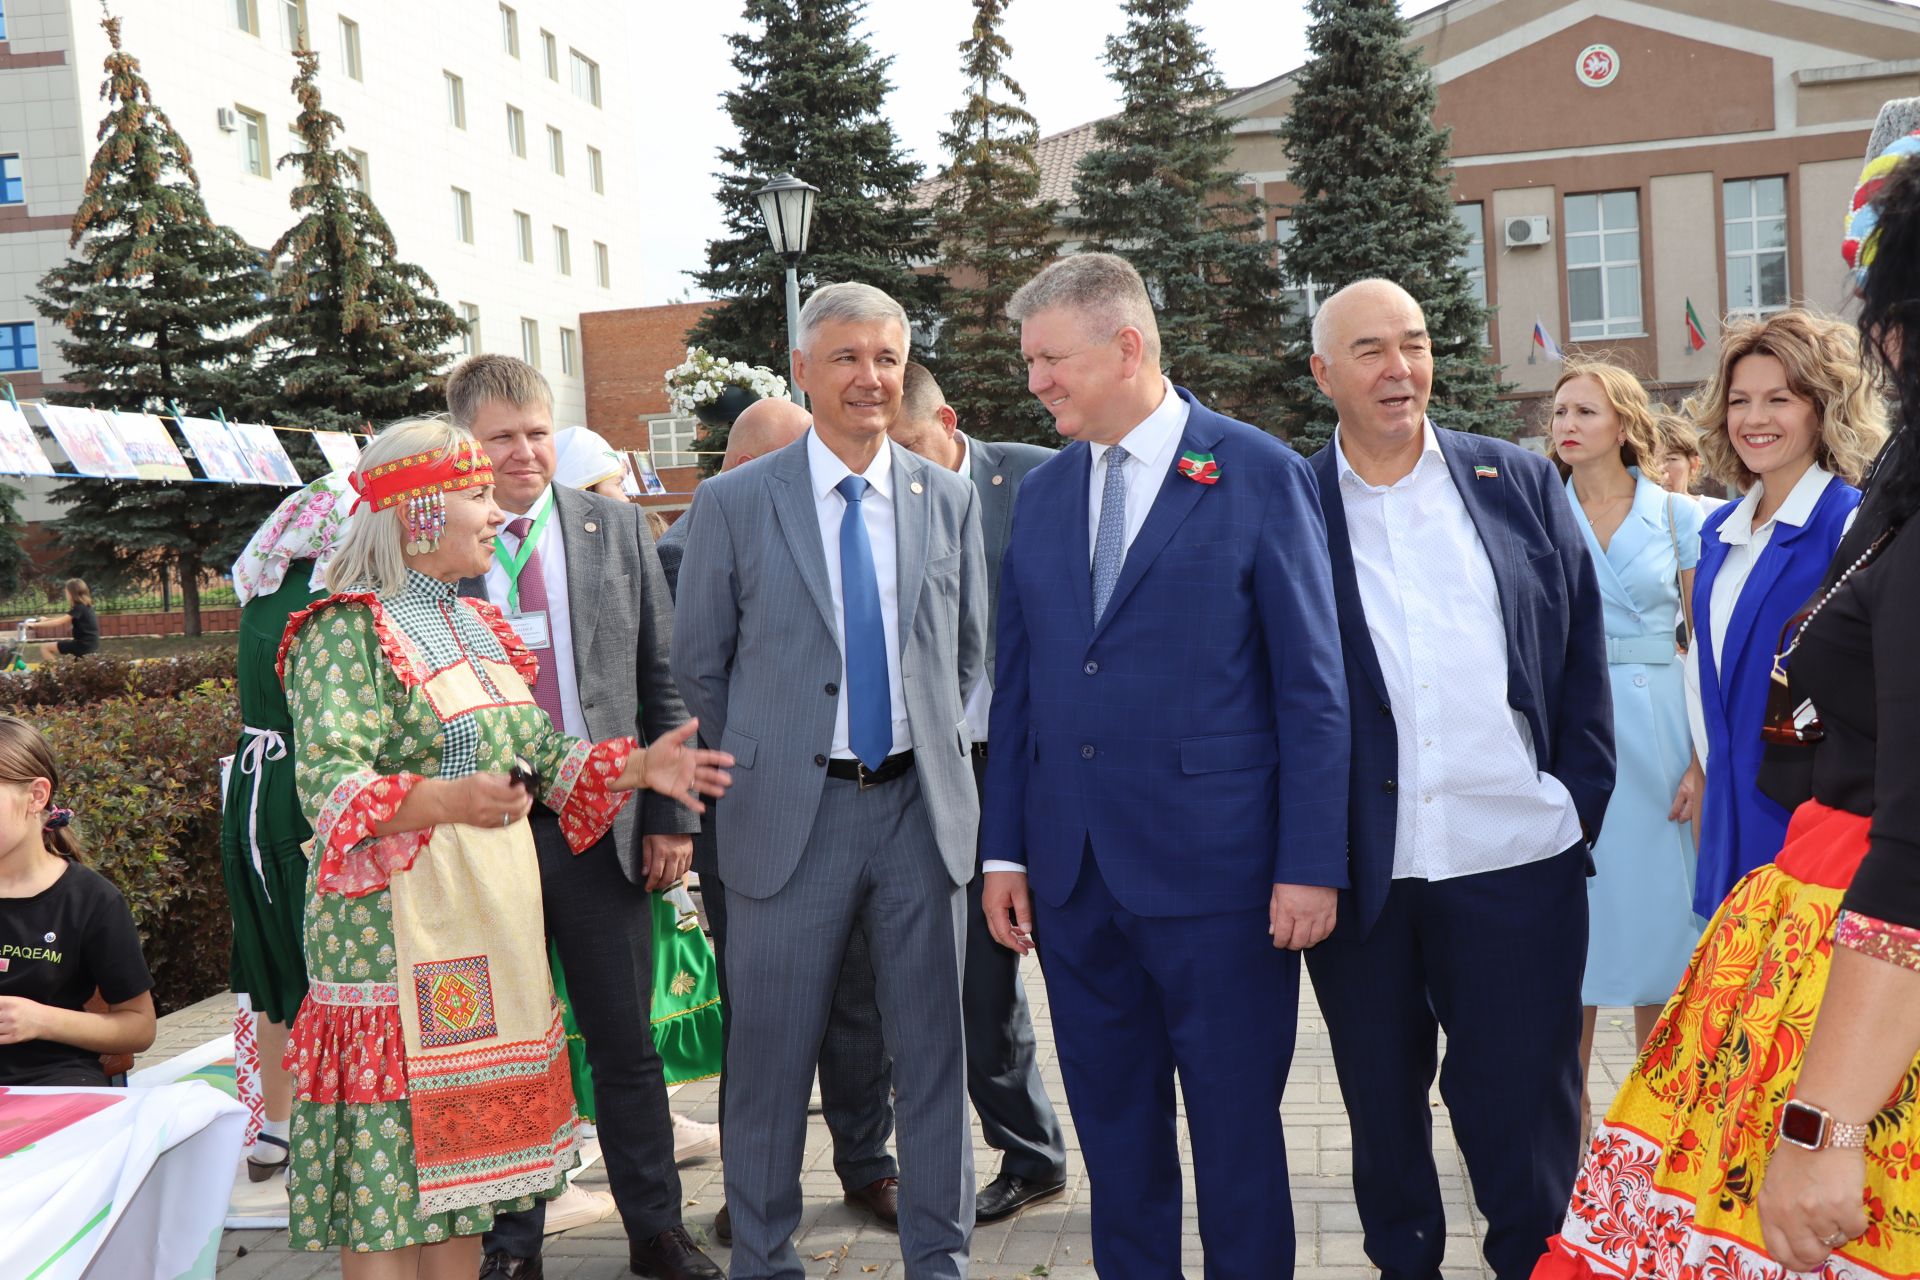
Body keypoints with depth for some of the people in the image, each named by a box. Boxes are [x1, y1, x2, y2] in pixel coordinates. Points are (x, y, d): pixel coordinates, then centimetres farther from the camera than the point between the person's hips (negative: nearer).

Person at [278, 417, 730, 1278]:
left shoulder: (475, 625, 16)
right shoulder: (347, 633, -9)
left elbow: (537, 753, 19)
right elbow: (329, 786, -20)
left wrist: (637, 766, 4)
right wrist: (447, 801, -36)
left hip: (491, 921, 8)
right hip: (398, 924, -8)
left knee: (462, 1147, 13)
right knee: (390, 1157, -3)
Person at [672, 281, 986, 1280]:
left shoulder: (949, 501, 7)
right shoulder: (733, 504, -2)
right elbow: (697, 666, 4)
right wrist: (761, 766, 6)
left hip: (921, 805, 3)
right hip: (789, 813, -2)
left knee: (932, 1047, 10)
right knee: (770, 1052, 6)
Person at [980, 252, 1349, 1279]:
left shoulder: (1258, 474, -5)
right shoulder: (1041, 492, 10)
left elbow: (1311, 686, -7)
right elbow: (1015, 685, 12)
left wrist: (1312, 864, -11)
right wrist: (1004, 850, 8)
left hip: (1215, 869, -5)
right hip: (1073, 874, 5)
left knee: (1235, 1128, 7)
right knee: (1112, 1127, 15)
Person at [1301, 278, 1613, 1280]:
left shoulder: (1521, 484, 5)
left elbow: (1582, 657, 8)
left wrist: (1578, 805, 2)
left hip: (1515, 859, 0)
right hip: (1358, 873, 0)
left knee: (1520, 1103, 7)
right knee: (1382, 1103, 16)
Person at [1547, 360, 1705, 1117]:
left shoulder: (1678, 517, 3)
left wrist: (1704, 759, -7)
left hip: (1657, 733, 0)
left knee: (1657, 909, 5)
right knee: (1571, 916, 3)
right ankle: (1570, 1107, 15)